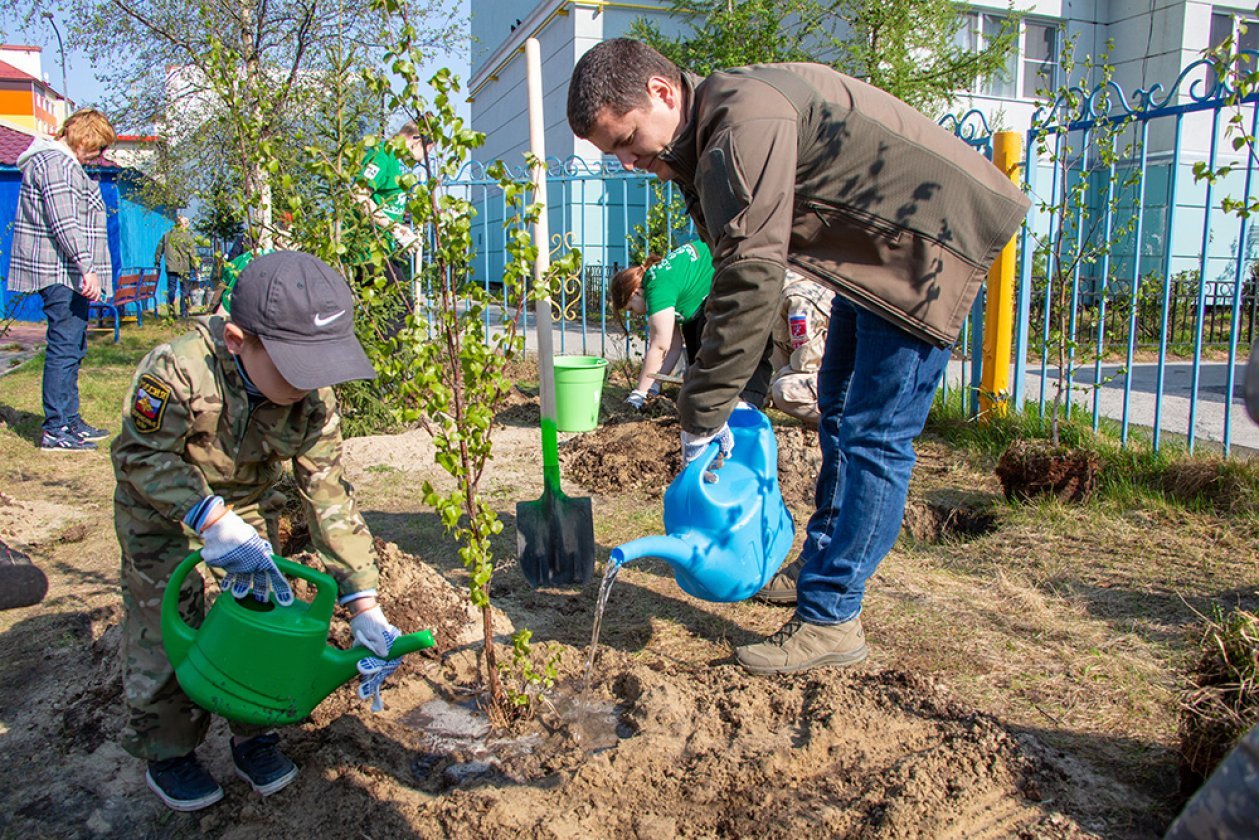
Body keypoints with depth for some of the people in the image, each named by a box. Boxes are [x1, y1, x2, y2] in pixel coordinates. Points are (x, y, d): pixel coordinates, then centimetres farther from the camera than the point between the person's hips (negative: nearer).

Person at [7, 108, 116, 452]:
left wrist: (86, 271, 24)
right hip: (61, 273, -11)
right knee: (64, 348, -10)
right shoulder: (57, 163, -11)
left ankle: (71, 422, 22)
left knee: (73, 349, 14)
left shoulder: (64, 163, 22)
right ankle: (55, 430, -7)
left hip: (67, 275, 11)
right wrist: (87, 268, -24)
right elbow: (64, 223, -21)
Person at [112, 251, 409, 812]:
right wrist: (213, 521, -42)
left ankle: (253, 734, 28)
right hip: (159, 504, -3)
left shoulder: (314, 399, -27)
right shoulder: (178, 372, -39)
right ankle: (167, 751, 25)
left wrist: (364, 607, -26)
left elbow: (329, 496, -23)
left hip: (251, 500, 3)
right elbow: (142, 456, -27)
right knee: (165, 623, 1)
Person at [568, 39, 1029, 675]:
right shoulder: (705, 142, 5)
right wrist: (709, 403, 3)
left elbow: (752, 279, -32)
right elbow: (731, 272, 7)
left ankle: (831, 619, -2)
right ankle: (820, 562, 33)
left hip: (929, 237, -11)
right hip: (872, 246, 11)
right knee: (839, 406, 18)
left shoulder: (743, 119, -27)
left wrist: (702, 412, -25)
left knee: (874, 434, -11)